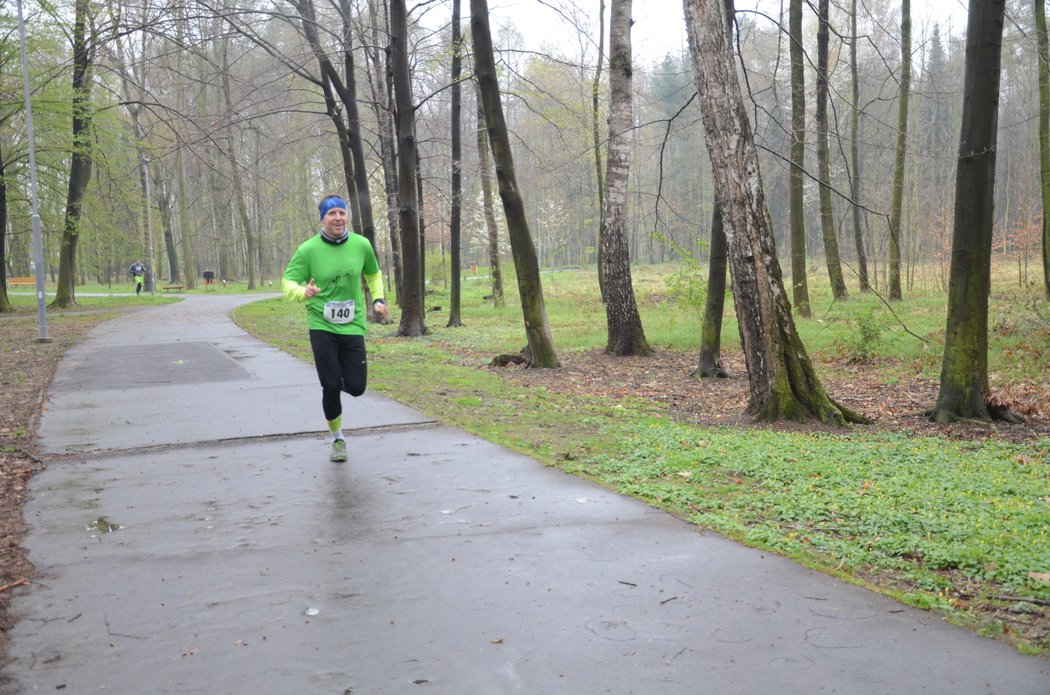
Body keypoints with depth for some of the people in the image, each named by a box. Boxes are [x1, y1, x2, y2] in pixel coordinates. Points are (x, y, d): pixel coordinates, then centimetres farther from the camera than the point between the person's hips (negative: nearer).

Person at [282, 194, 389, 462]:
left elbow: (373, 275, 18)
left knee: (356, 387, 0)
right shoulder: (308, 250, -9)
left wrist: (378, 299, 3)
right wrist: (304, 292, -28)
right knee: (331, 385, -5)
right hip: (321, 326, -2)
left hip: (353, 326, 2)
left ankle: (336, 380, 39)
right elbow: (288, 282, -6)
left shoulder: (361, 245, -1)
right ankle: (337, 437, 19)